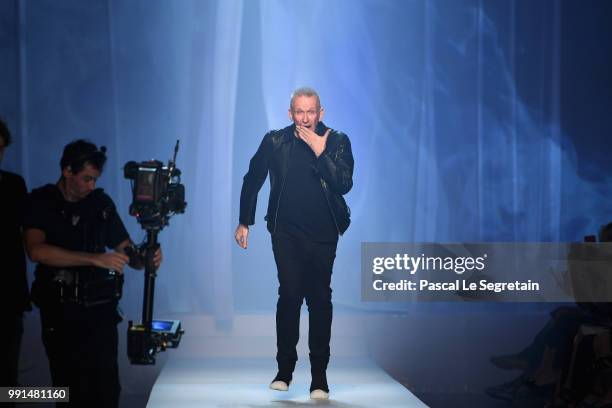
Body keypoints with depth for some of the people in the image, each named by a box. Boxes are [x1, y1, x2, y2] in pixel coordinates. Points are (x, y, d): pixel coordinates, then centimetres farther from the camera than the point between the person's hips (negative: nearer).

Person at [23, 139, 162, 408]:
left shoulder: (101, 202, 4)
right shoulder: (40, 202, -4)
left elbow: (126, 251, 6)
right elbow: (36, 250, -21)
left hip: (100, 308, 2)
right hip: (59, 312, -1)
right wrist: (95, 258, -28)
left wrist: (145, 258, -19)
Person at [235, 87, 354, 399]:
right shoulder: (275, 142, 2)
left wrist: (320, 152, -17)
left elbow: (344, 185, -11)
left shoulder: (337, 142, 0)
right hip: (286, 232, 0)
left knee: (320, 299, 2)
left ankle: (319, 377, 7)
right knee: (289, 294, -7)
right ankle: (285, 370, 5)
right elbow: (252, 181, 11)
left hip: (323, 233, 0)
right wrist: (244, 222, 10)